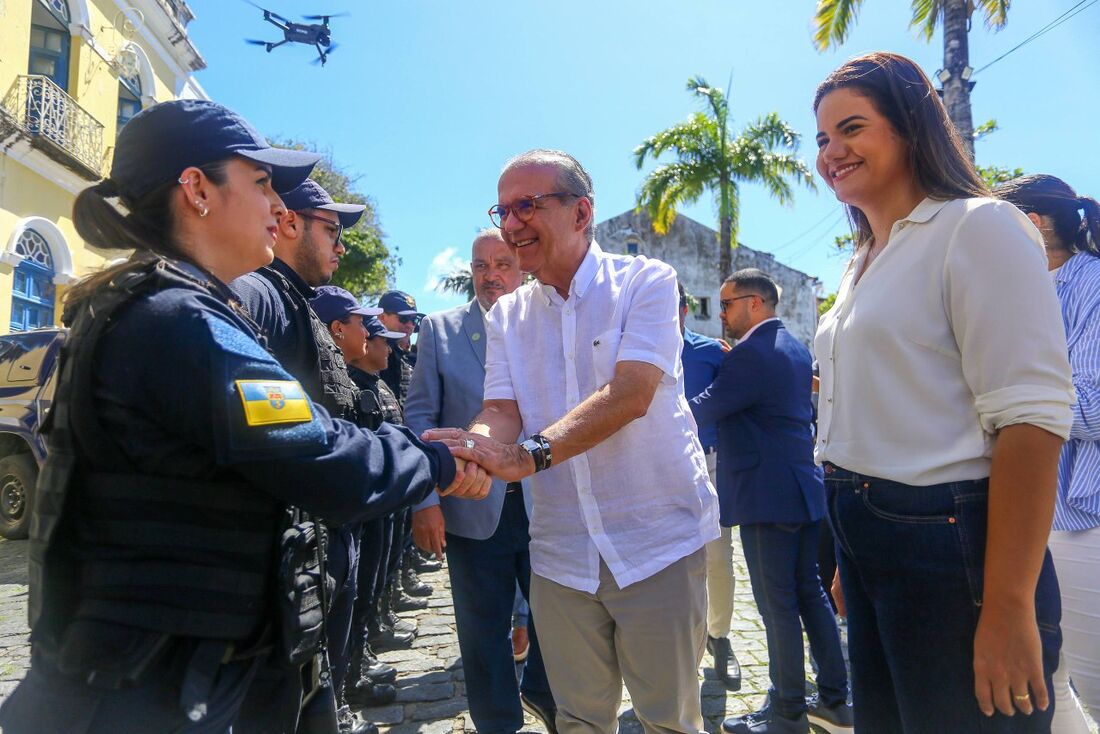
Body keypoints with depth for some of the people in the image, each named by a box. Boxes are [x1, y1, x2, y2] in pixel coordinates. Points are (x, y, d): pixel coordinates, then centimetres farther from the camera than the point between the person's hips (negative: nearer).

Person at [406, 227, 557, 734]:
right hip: (472, 509, 0)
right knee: (483, 631, 12)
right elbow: (420, 417, 0)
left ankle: (541, 693, 42)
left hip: (545, 504, 1)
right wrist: (424, 499, -8)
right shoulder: (439, 329, 3)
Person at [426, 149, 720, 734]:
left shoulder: (646, 282, -8)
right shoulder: (506, 317, 6)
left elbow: (630, 394, -22)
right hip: (561, 552, 4)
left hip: (657, 543, -3)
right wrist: (473, 450, -29)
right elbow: (501, 410, -4)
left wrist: (527, 455, -35)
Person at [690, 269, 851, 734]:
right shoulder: (796, 349, 14)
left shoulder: (751, 353, -16)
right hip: (803, 489, 9)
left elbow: (701, 411, -15)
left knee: (777, 607, 1)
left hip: (767, 495, -9)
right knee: (809, 592, 16)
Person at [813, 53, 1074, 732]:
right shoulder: (864, 263, 14)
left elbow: (1031, 418, -18)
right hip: (868, 542, 8)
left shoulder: (978, 226, -9)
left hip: (948, 544, -8)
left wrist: (1009, 611, -21)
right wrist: (848, 562, 18)